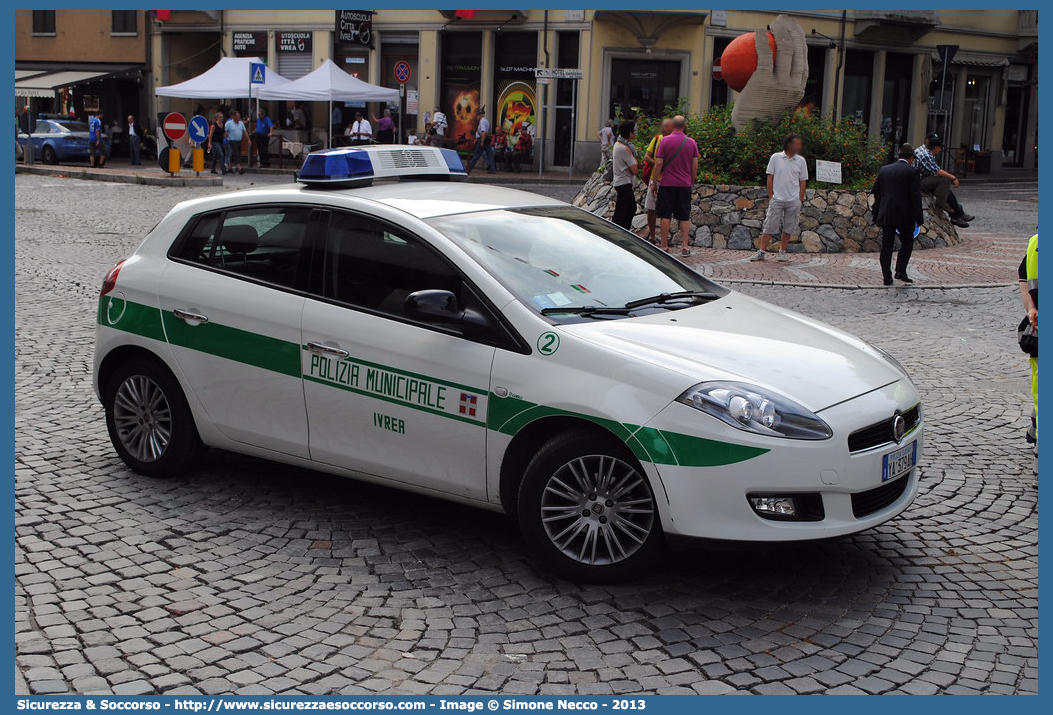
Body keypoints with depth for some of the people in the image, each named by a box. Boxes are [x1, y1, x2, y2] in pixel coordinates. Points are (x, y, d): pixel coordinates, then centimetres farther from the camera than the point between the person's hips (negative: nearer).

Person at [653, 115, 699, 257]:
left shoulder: (665, 141, -6)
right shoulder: (691, 143, 1)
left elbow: (658, 163, -8)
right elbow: (695, 166, 4)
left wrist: (655, 181, 1)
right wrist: (692, 182, 16)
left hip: (667, 183, -2)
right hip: (685, 184, 2)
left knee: (665, 216, 4)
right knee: (685, 217, 7)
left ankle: (664, 245, 5)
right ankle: (684, 246, 3)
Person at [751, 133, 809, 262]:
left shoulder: (801, 161, 6)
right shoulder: (775, 158, 1)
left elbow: (803, 181, 10)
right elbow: (770, 178, 3)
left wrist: (800, 199, 4)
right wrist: (771, 196, -1)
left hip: (794, 201, 2)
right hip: (777, 199, -2)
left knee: (788, 228, 5)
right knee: (769, 226, -2)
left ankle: (782, 252, 16)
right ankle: (762, 252, 2)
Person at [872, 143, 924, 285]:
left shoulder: (884, 170, 9)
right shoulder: (912, 172, -6)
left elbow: (875, 191, 11)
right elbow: (916, 196, -10)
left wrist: (877, 213, 18)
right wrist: (919, 218, -6)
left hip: (885, 215, 4)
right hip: (904, 215, -4)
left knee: (886, 246, 7)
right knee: (907, 242, 14)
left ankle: (887, 277, 7)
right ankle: (901, 272, 2)